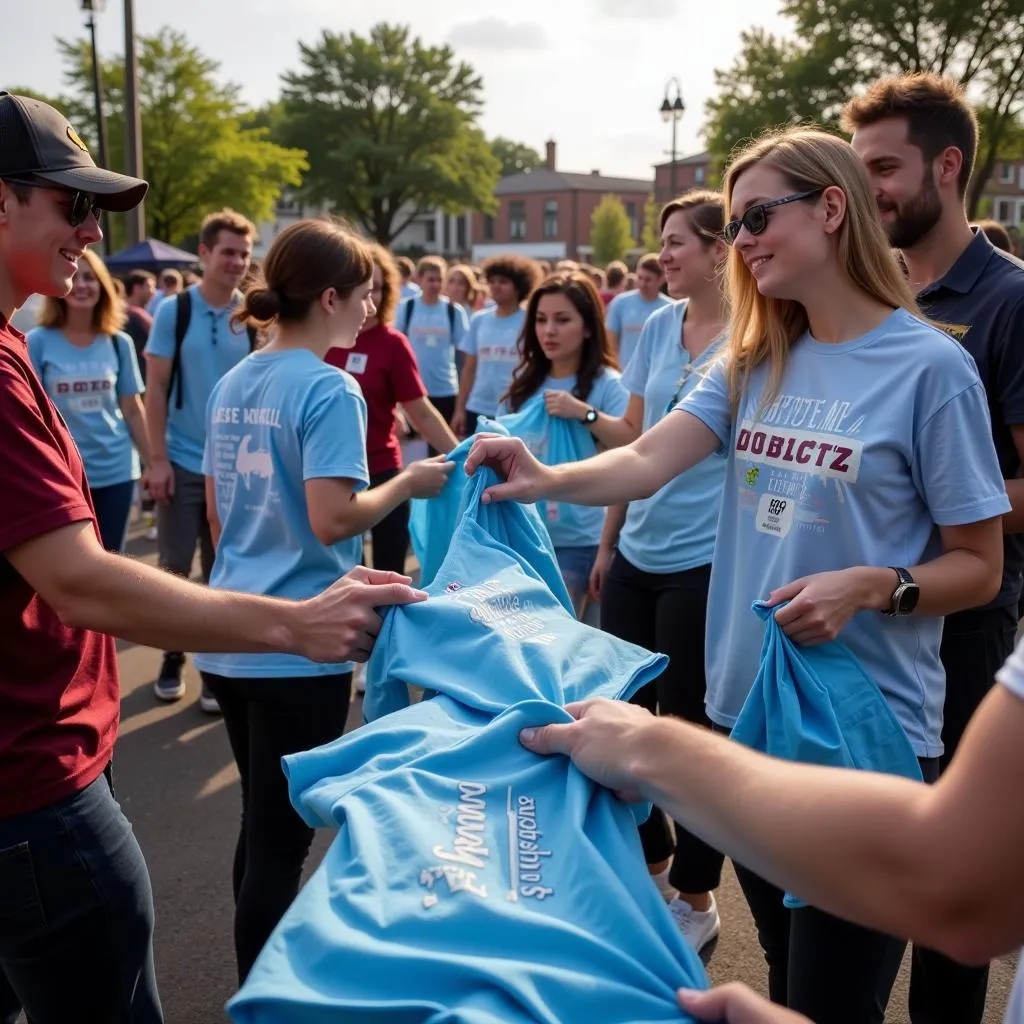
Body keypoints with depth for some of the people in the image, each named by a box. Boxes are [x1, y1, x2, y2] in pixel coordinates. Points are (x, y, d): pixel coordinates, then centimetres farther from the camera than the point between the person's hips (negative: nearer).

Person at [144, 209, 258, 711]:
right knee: (174, 566, 8)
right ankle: (172, 656, 27)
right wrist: (157, 459, -9)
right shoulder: (174, 310, -5)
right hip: (182, 462, -1)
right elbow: (156, 389, -4)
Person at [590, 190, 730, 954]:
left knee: (687, 725, 6)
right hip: (637, 554, 6)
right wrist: (607, 543, 14)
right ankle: (651, 865, 37)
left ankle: (697, 898, 27)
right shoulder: (657, 327, 7)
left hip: (705, 560, -6)